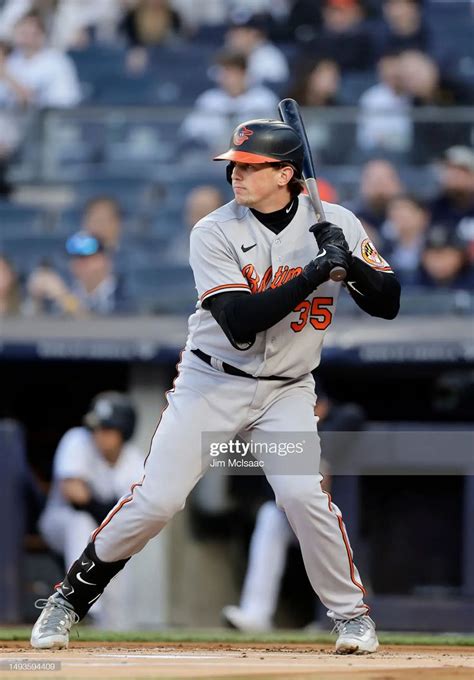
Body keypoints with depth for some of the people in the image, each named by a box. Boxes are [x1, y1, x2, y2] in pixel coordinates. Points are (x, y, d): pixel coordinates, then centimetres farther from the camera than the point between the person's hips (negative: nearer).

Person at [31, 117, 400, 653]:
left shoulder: (335, 224, -6)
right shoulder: (215, 233, -14)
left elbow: (388, 304, -5)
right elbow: (240, 325, -24)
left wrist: (351, 263, -24)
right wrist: (315, 273, -30)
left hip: (286, 392, 1)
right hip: (213, 383, -1)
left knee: (303, 494, -19)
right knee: (157, 498, -9)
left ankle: (350, 612, 1)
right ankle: (71, 598, 8)